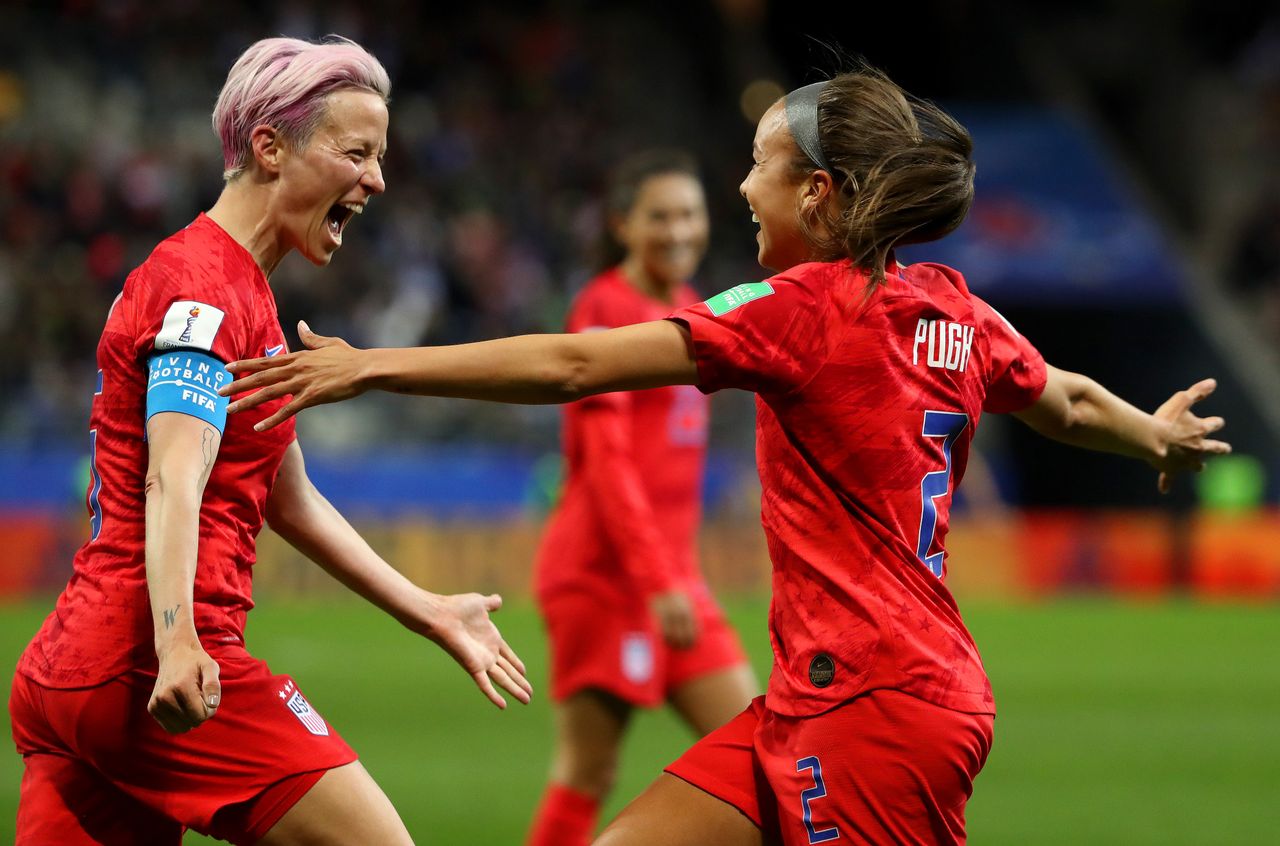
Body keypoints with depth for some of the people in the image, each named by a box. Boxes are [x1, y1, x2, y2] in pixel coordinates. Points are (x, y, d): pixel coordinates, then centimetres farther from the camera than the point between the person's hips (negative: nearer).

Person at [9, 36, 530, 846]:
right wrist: (177, 644, -39)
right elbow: (173, 483, -24)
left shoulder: (241, 291, 22)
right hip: (146, 664, -10)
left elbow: (288, 499, 30)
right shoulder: (203, 286, -9)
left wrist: (429, 613, 34)